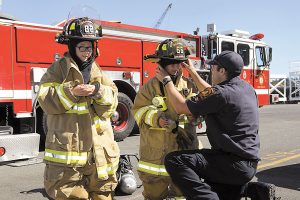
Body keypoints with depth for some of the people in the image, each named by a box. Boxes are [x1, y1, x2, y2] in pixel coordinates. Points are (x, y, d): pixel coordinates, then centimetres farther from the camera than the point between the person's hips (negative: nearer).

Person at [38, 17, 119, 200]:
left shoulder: (98, 72, 12)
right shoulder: (58, 69, 2)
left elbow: (112, 103, 5)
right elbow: (46, 101, -7)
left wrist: (98, 91, -15)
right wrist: (71, 92, -21)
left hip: (99, 149, 4)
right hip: (67, 149, -3)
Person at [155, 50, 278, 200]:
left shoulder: (222, 93, -19)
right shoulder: (246, 88, 8)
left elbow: (181, 108, -11)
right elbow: (210, 95, 24)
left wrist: (166, 80, 0)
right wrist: (192, 71, 28)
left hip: (235, 164, -9)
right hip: (250, 164, 9)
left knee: (174, 160, -18)